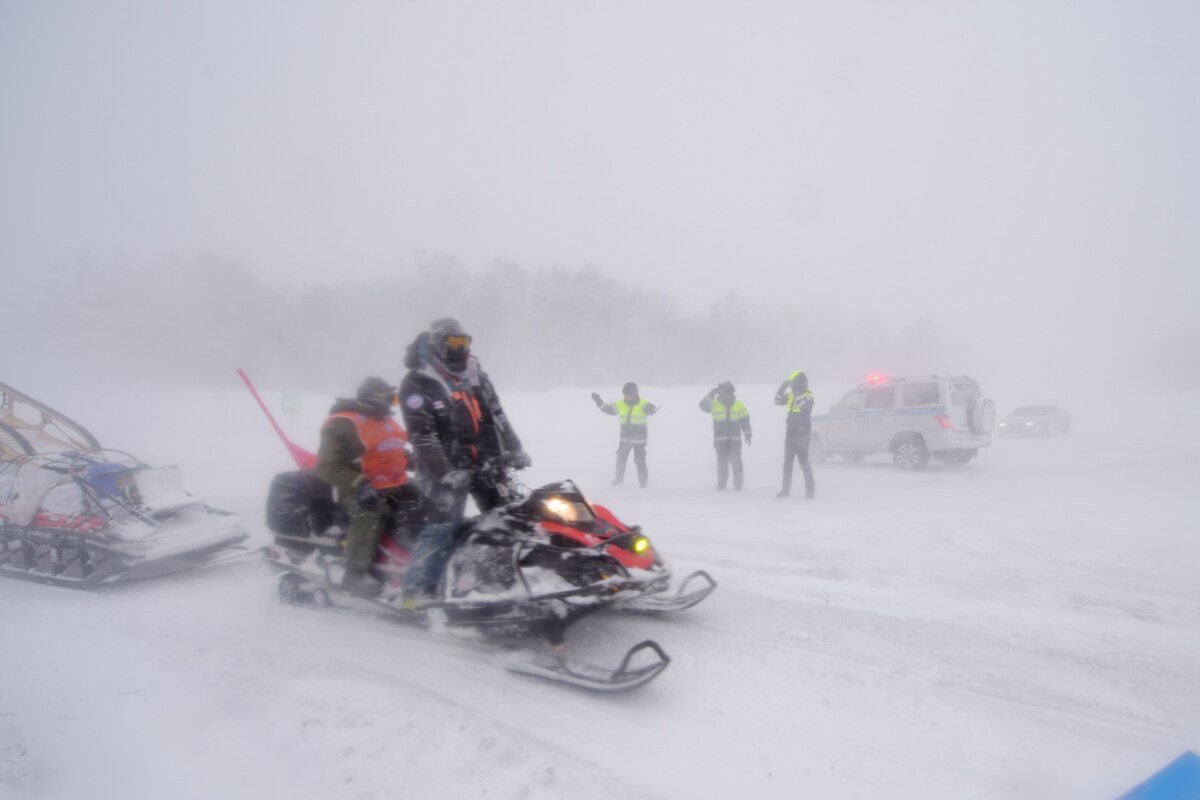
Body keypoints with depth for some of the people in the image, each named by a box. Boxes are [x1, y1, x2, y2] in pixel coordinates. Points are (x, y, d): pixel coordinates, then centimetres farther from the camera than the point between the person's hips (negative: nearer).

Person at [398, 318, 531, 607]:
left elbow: (497, 416, 15)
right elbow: (422, 436, -16)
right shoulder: (417, 384, -8)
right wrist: (445, 473, -23)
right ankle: (417, 590, -6)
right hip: (446, 469, -6)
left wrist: (515, 450, 5)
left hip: (487, 465, 6)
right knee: (442, 527, -13)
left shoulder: (476, 375, 12)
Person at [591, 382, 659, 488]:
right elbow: (608, 409, 12)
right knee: (621, 459, 11)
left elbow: (651, 409, -30)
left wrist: (652, 409, -54)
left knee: (640, 461, -1)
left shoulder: (642, 404, -12)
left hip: (639, 439, -5)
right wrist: (599, 402, 2)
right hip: (625, 438, 5)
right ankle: (618, 479, 27)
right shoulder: (620, 404, 2)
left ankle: (643, 481, 11)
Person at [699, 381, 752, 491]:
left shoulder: (738, 405, 4)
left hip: (735, 439, 0)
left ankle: (738, 483, 7)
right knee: (722, 462, 3)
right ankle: (721, 483, 13)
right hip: (720, 439, 0)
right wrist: (710, 395, -25)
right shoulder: (714, 404, 0)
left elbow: (745, 420, 7)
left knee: (736, 461, -3)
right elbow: (703, 405, -16)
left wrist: (748, 435, 4)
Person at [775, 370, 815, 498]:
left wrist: (796, 394, -26)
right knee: (787, 462, 9)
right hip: (790, 433, 7)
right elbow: (778, 401, 4)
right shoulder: (791, 395, 10)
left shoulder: (808, 397, -9)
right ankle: (786, 489, 16)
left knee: (804, 462, -7)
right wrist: (782, 388, -6)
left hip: (802, 434, -7)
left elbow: (803, 405, -28)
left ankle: (810, 489, 0)